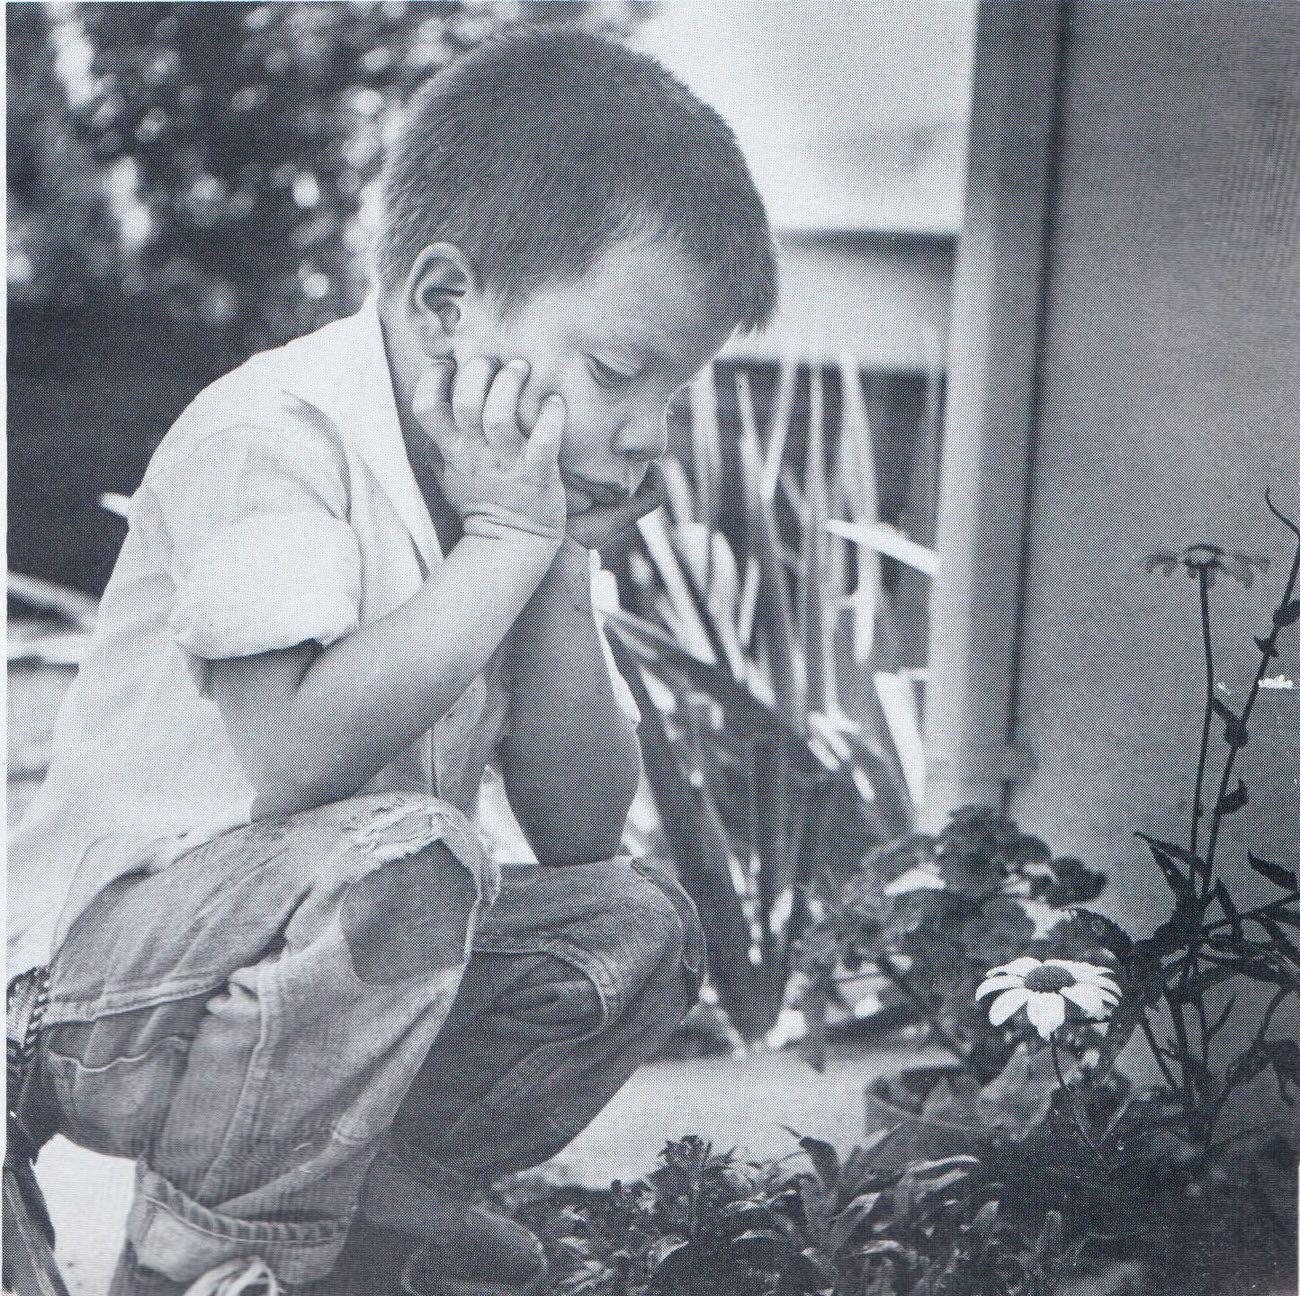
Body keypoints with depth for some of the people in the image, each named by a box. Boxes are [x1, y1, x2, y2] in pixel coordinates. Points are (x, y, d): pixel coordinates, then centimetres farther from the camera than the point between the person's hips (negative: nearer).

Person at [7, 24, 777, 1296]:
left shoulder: (517, 485, 6)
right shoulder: (274, 431, -18)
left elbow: (580, 831, 1)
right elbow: (299, 752, -33)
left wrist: (563, 569, -9)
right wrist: (507, 542, -24)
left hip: (354, 963, 8)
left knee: (636, 921, -1)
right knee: (400, 855, -33)